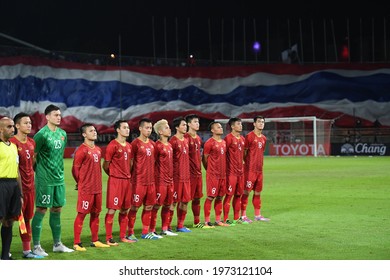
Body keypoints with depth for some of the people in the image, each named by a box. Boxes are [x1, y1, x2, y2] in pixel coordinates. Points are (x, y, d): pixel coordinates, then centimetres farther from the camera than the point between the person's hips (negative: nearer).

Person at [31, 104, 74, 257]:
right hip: (45, 179, -7)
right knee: (41, 210, -3)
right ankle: (36, 246, 2)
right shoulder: (42, 134, -12)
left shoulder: (62, 133, 10)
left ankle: (57, 244, 21)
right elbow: (32, 155, -11)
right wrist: (40, 170, -6)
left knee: (57, 209, 12)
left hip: (59, 178, 7)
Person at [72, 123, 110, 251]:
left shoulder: (98, 150, 13)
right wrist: (81, 183, 2)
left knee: (95, 213, 12)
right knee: (81, 214, -5)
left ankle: (95, 240, 22)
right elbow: (75, 169, -9)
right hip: (85, 188, -8)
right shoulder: (82, 150, -12)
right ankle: (76, 243, -1)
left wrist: (98, 182, 14)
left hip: (97, 188, 8)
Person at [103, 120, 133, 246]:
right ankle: (108, 239, -2)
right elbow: (105, 165, -6)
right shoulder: (113, 145, -10)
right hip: (115, 181, -7)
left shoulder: (129, 146, 13)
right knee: (112, 209, -6)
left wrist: (128, 175, 13)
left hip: (127, 180, 7)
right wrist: (113, 175, 5)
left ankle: (123, 237, 20)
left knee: (124, 209, 11)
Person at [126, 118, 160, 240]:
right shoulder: (136, 143, -9)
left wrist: (152, 175, 15)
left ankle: (146, 232, 21)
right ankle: (130, 234, 4)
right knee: (134, 207, -2)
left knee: (148, 207, 11)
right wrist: (130, 178, -11)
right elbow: (130, 162, -9)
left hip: (150, 180, 7)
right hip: (138, 181, -7)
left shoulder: (152, 143, 12)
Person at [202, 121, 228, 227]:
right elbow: (204, 159, -6)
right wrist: (210, 170, 3)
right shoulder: (209, 143, -10)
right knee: (210, 197, -5)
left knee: (220, 198, 11)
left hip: (223, 174, 7)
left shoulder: (224, 142, 13)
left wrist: (224, 170, 15)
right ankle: (207, 221, -1)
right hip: (213, 175, -7)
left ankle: (218, 220, 17)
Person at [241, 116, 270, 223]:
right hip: (250, 169, -7)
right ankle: (243, 215, -1)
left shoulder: (264, 138, 14)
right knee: (246, 191, -4)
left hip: (259, 169, 7)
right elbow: (244, 152, -7)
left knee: (257, 192, 11)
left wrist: (261, 165, 14)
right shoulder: (249, 136, -8)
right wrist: (247, 163, -8)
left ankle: (257, 215, 18)